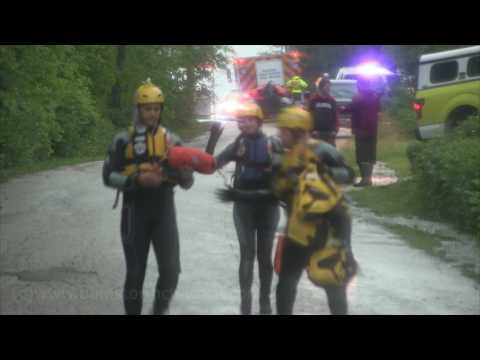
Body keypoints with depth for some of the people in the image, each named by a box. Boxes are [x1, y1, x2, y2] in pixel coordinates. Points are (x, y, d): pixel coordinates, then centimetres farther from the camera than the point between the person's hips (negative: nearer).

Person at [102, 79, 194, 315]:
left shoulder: (171, 140, 7)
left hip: (164, 211, 2)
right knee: (135, 273, 4)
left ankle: (160, 310, 15)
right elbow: (109, 176, -5)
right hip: (135, 212, -1)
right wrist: (137, 179, -20)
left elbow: (187, 183, 5)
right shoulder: (124, 140, 0)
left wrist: (183, 171, -19)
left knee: (171, 270, -8)